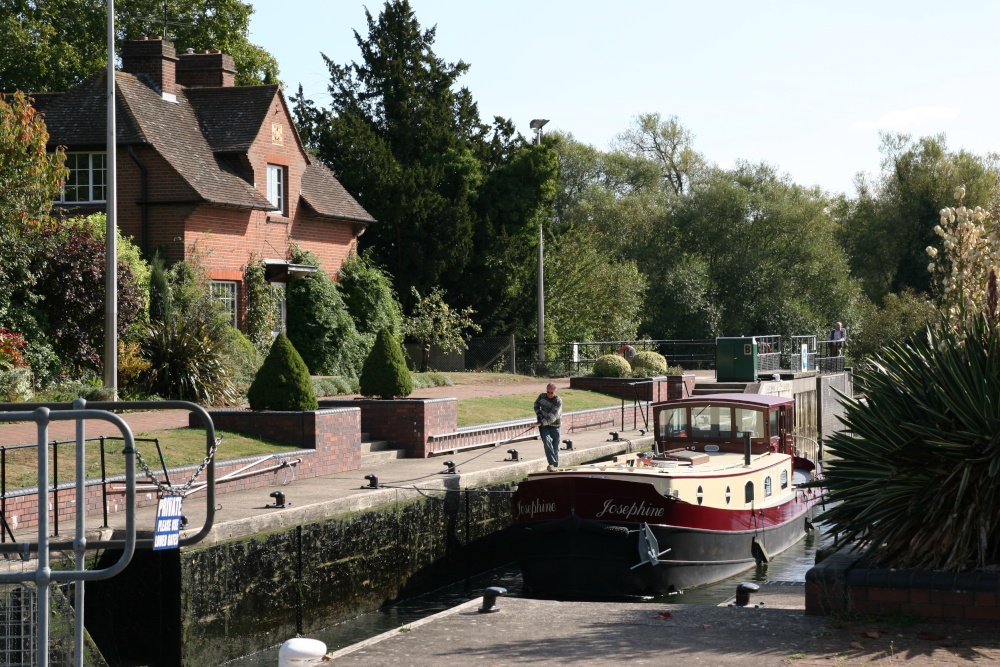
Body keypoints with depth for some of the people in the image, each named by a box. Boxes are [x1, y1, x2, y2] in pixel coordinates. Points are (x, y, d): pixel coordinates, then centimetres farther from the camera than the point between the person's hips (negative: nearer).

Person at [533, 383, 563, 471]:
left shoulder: (558, 401, -16)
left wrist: (541, 423, -36)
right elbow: (536, 404, 21)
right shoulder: (542, 396, -1)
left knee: (555, 447, 2)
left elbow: (552, 416, -26)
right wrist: (538, 414, 3)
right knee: (547, 441, -23)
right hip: (543, 425, 1)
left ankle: (555, 466, 19)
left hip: (554, 425, -1)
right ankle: (552, 463, -33)